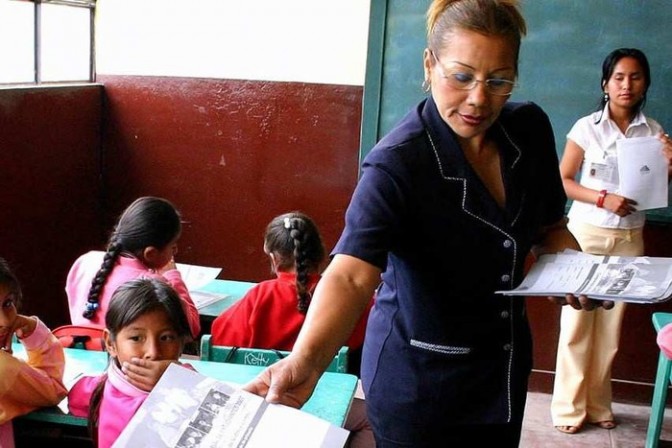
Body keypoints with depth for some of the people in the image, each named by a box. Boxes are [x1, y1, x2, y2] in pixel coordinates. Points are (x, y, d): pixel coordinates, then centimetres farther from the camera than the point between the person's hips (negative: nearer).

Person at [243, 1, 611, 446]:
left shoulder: (530, 129, -8)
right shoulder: (396, 164, -27)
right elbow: (351, 274, -39)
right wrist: (306, 360, -57)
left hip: (506, 367, 6)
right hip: (420, 384, -6)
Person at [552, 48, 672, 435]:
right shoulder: (587, 127, -4)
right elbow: (563, 180, -3)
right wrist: (603, 198, -17)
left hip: (629, 239, 3)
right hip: (587, 234, -2)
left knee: (611, 325, 7)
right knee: (577, 322, 0)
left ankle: (598, 404, 21)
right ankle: (569, 407, 10)